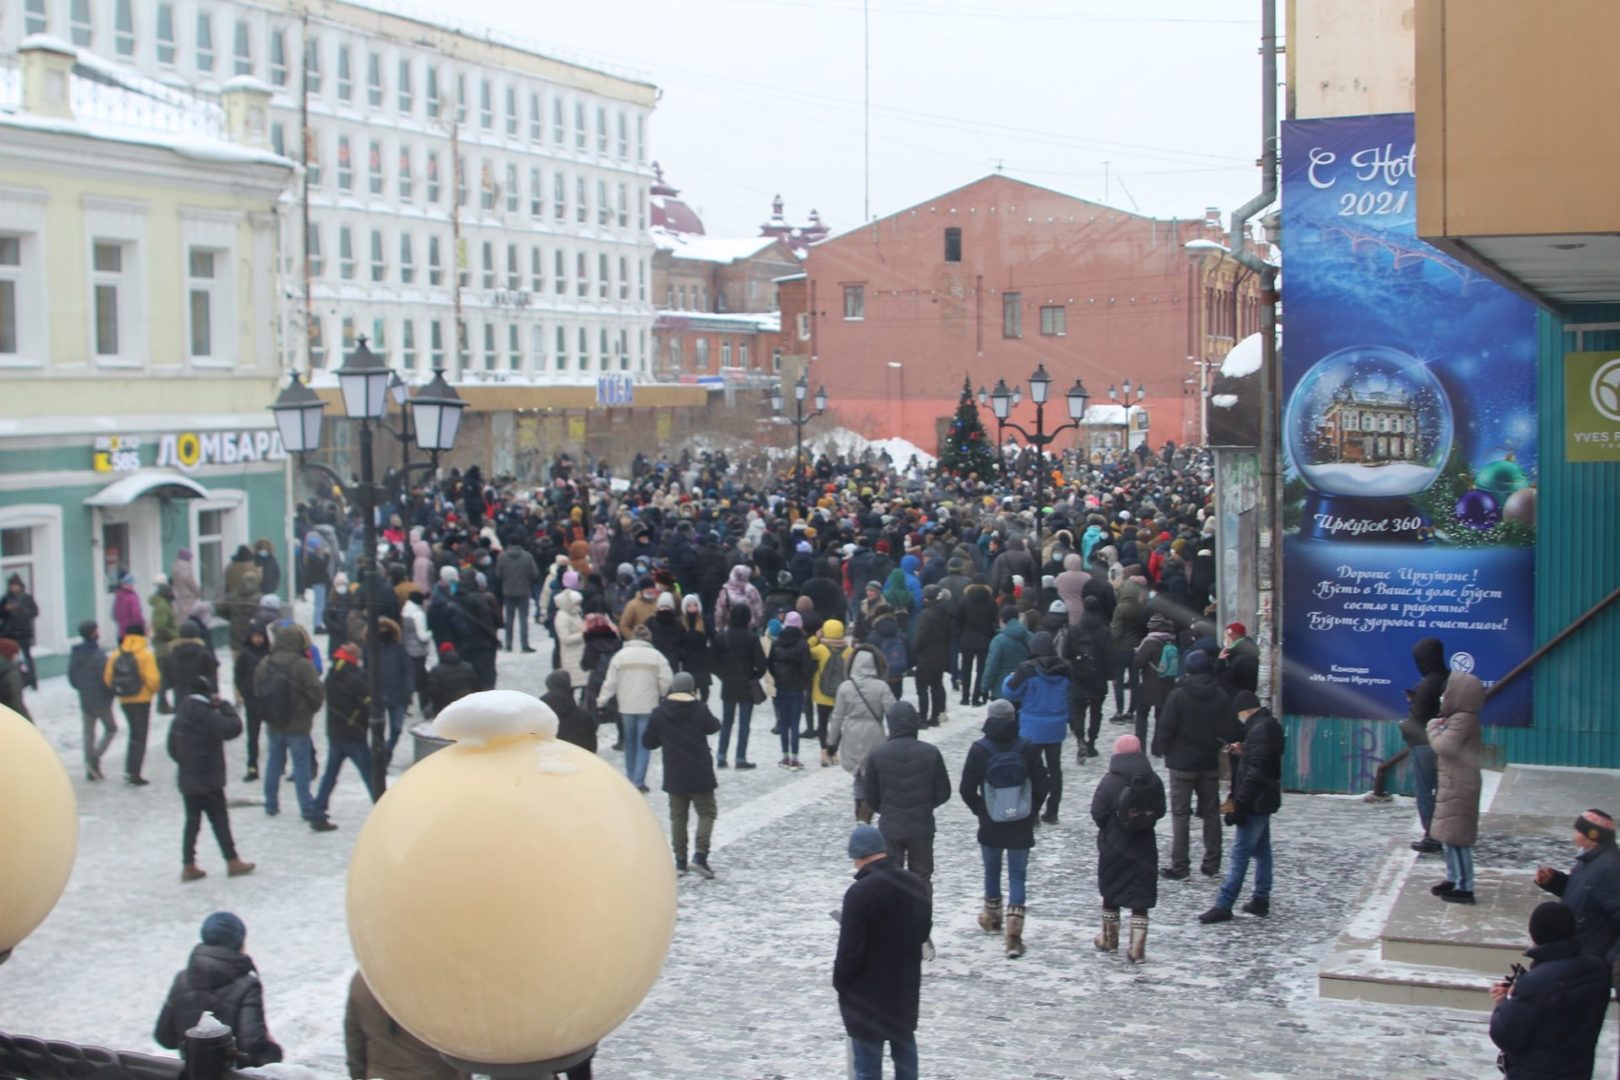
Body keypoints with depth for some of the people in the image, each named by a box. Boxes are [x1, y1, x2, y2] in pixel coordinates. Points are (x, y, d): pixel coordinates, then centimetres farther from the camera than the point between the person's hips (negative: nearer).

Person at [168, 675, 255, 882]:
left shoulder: (181, 714, 6)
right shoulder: (206, 716, -19)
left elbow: (172, 747, 13)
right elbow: (234, 727, -25)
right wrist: (224, 705, -13)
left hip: (187, 779, 7)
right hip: (208, 780, -7)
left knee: (192, 822, 12)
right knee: (220, 820, 3)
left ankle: (188, 866, 12)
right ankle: (232, 862, 11)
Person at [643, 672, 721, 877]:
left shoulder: (659, 714, -5)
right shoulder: (700, 710, -12)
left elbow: (648, 742, 2)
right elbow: (714, 727, 8)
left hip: (674, 776, 3)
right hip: (700, 775, -3)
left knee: (678, 816, 12)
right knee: (706, 813, 7)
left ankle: (680, 860, 11)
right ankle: (700, 854, -9)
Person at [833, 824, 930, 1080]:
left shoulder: (859, 893, -24)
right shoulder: (917, 884, -2)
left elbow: (850, 950, -21)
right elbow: (924, 932, 11)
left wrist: (840, 983, -6)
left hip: (867, 993, -6)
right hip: (906, 987, 6)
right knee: (905, 1046, 21)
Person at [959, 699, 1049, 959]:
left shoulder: (979, 750, -9)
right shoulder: (1028, 748, -8)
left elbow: (967, 789, -7)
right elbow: (1041, 786, -4)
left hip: (990, 825, 0)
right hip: (1022, 826, 0)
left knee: (992, 871, 20)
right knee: (1017, 876, 3)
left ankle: (992, 916, 39)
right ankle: (1014, 933, -7)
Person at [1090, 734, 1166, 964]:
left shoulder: (1110, 781, -14)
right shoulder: (1154, 781, -5)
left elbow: (1097, 813, -12)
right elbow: (1159, 812, 2)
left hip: (1114, 846, -2)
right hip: (1144, 847, 2)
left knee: (1110, 892, 17)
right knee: (1141, 897, 5)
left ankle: (1109, 939, 30)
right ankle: (1137, 947, 1)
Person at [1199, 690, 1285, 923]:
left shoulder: (1260, 729, -20)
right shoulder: (1270, 725, 12)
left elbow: (1255, 772, -23)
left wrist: (1240, 804, -22)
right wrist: (1243, 752, 11)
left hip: (1256, 801, -11)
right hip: (1264, 801, 11)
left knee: (1240, 853, -9)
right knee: (1261, 850, 15)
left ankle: (1223, 906, -8)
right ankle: (1261, 900, 22)